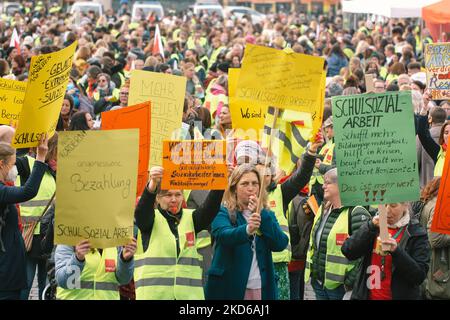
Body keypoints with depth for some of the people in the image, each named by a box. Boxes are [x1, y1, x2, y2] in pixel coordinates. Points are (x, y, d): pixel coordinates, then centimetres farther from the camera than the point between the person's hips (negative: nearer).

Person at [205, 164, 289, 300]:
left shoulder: (267, 215, 9)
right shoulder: (223, 213, -3)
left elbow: (281, 244, -5)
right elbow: (224, 235, -23)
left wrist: (261, 214, -14)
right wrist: (247, 230, -41)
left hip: (261, 288, 4)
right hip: (228, 288, -3)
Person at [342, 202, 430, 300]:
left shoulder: (417, 234, -6)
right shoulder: (374, 225, 4)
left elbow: (420, 276, -14)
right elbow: (348, 252, -8)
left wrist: (396, 251, -25)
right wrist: (371, 227, -18)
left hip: (400, 296, -3)